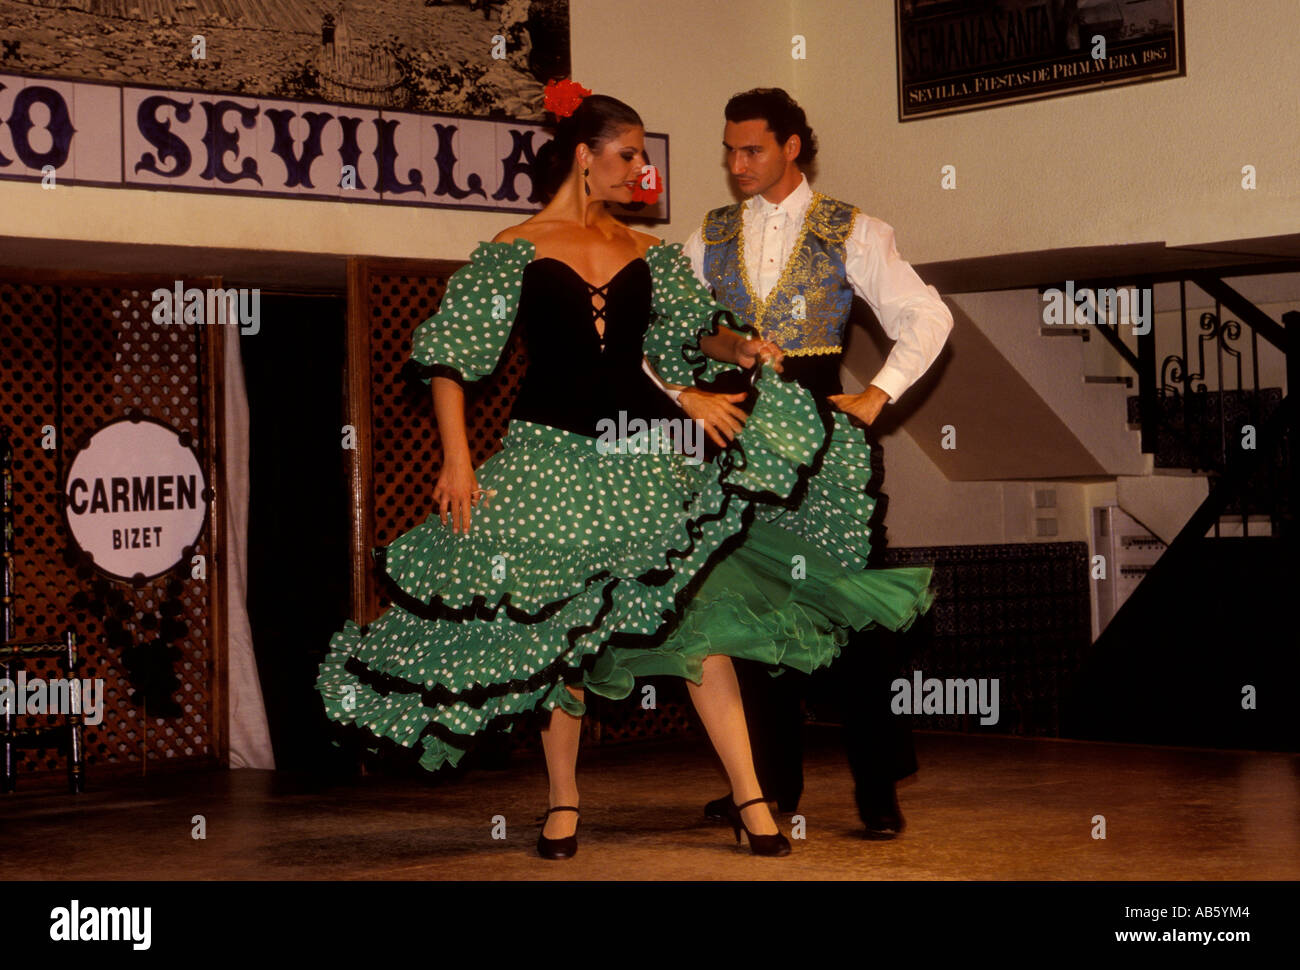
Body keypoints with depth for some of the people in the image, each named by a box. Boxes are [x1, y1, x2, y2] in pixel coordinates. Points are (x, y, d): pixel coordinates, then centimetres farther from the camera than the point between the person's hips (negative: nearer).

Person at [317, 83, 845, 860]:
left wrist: (735, 352, -7)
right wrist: (457, 457, -10)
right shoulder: (515, 252, 0)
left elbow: (690, 336, 15)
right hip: (550, 455, -2)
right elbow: (451, 357, -2)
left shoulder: (649, 255, 11)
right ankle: (563, 805, 17)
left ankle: (750, 799, -3)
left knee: (695, 610, -6)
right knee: (553, 628, 4)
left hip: (643, 451, 3)